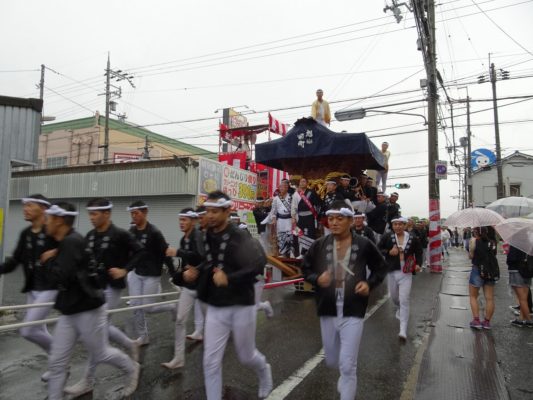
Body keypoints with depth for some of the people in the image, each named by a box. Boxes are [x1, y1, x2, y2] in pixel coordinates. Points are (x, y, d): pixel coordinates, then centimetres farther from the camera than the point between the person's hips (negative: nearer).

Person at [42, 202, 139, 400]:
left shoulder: (72, 242, -22)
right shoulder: (67, 242, 8)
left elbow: (61, 278, -28)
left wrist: (50, 259, -11)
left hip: (88, 310, -9)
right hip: (69, 312, 9)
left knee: (100, 354, 11)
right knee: (56, 362, 10)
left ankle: (132, 369, 36)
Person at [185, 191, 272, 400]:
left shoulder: (240, 237, -18)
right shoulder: (205, 237, 2)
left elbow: (258, 263, -29)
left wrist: (229, 279, -35)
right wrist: (191, 273, -3)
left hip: (240, 306, -4)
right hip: (215, 308, 5)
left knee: (246, 356, 16)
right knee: (211, 362, 4)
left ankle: (264, 372, 50)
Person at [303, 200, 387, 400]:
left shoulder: (364, 245, -8)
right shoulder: (319, 245, -4)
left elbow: (381, 268, 7)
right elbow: (305, 268, 6)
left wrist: (369, 284, -10)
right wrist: (316, 279, -14)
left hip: (353, 313, -3)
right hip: (327, 312, 3)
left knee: (347, 367, -3)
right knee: (331, 362, 21)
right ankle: (345, 377, 56)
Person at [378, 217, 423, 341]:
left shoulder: (413, 238, -3)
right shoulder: (387, 237, -6)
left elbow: (419, 252, 12)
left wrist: (418, 264, -4)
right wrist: (389, 252, -19)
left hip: (406, 273, -2)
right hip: (391, 272, 2)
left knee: (404, 301, -7)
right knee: (394, 297, 21)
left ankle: (403, 331, -2)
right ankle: (399, 309, 57)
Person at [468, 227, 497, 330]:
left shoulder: (474, 241, -9)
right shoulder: (493, 243, 4)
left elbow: (471, 256, -7)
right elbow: (494, 255, 2)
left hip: (478, 270, -4)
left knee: (473, 296, 9)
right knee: (489, 298, 9)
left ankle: (476, 320, 3)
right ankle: (487, 321, 15)